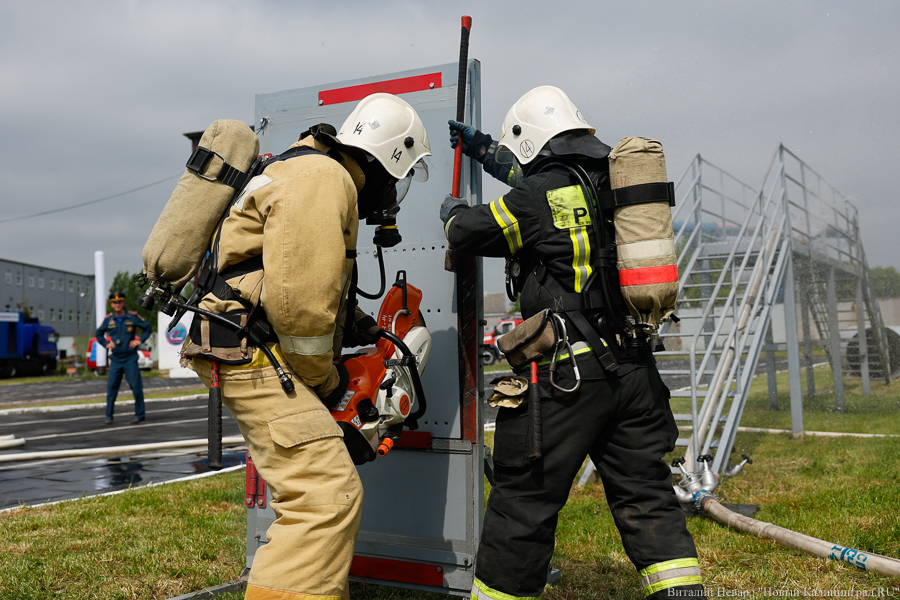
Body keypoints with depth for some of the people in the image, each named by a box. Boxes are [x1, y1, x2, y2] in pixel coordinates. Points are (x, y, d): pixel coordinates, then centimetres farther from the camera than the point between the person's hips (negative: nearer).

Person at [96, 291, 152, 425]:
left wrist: (139, 341, -3)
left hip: (130, 358, -2)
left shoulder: (133, 317, -2)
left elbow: (148, 328, 8)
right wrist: (106, 344, 5)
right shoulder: (108, 319, 5)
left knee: (136, 386, -3)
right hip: (115, 359, 2)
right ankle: (109, 416, 9)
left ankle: (140, 414, 6)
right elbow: (99, 333, 20)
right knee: (111, 387, 0)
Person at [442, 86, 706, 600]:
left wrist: (453, 211, 27)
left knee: (525, 496, 5)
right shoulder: (611, 182, 13)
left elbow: (468, 233, 4)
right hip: (633, 367, 7)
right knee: (645, 492, 13)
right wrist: (485, 150, 41)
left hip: (568, 373, -7)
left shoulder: (541, 197, -9)